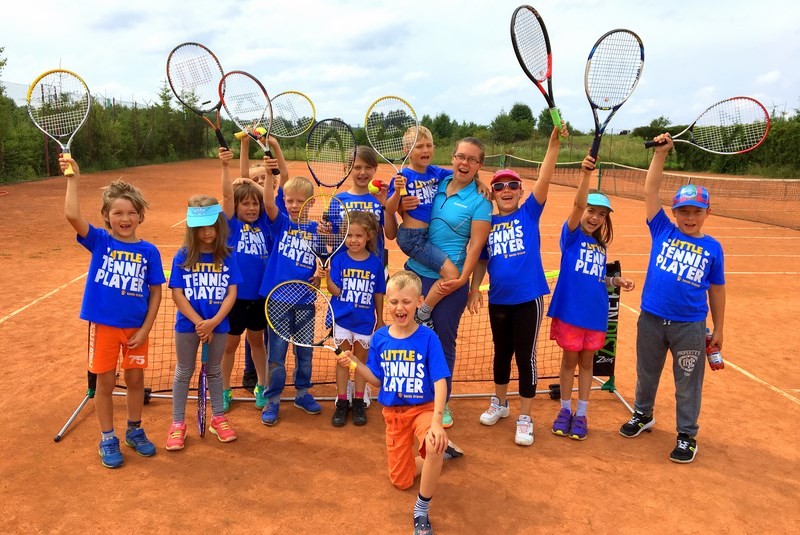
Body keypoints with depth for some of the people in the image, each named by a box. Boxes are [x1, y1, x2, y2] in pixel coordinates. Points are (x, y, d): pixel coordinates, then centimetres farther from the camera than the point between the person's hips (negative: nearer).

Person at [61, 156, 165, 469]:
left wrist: (145, 330, -6)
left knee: (135, 380, 14)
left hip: (136, 328, 1)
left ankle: (135, 431, 34)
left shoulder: (149, 252, -5)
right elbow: (72, 215, -24)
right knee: (105, 383, 9)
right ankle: (107, 439, 26)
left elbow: (155, 293, -2)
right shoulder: (99, 241, -6)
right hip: (103, 326, -1)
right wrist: (73, 178, -24)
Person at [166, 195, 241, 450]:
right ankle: (178, 424, 25)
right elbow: (177, 294, -10)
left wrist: (213, 322, -19)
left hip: (218, 324, 1)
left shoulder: (227, 257, -6)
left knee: (214, 371, 17)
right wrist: (199, 323, -17)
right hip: (187, 324, -1)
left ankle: (218, 418, 32)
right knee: (184, 372, 12)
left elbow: (231, 293, -8)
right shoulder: (183, 256, -8)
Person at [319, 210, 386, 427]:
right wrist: (326, 277, -29)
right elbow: (336, 291, -11)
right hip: (342, 319, 0)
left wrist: (380, 319, 8)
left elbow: (378, 293, 3)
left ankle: (358, 403, 25)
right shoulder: (339, 259, -7)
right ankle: (341, 403, 22)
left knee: (361, 360, 13)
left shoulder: (375, 262, -5)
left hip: (365, 321, 1)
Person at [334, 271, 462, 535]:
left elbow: (440, 382, -20)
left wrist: (437, 422, -31)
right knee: (401, 481, 9)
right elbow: (377, 380, 3)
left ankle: (421, 511, -13)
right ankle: (443, 450, 35)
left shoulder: (428, 338, -16)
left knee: (434, 446, -37)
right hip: (393, 412, 4)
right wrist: (353, 363, -12)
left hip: (423, 408, -4)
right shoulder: (379, 338, -5)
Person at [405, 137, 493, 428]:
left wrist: (462, 280, -22)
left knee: (444, 341, 8)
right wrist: (402, 206, -9)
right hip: (415, 272, 4)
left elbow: (476, 246, -11)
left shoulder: (480, 201, -6)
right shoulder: (435, 186, 6)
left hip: (450, 281, -4)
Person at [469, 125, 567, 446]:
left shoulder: (529, 214, -3)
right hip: (498, 300, 3)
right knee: (502, 353, 19)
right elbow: (481, 262, 7)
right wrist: (475, 289, -4)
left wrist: (554, 143, -25)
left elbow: (544, 179, -15)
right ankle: (499, 403, 39)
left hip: (528, 299, -3)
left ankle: (524, 418, 19)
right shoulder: (487, 223, 3)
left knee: (525, 356, 5)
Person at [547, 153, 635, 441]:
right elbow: (578, 204, -23)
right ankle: (565, 409, 25)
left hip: (595, 313, 4)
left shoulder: (601, 246, 10)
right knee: (569, 359, 8)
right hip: (570, 310, -4)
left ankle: (581, 414, 23)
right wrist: (585, 174, -37)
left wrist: (615, 281, -1)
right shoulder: (572, 234, -5)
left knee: (586, 361, 12)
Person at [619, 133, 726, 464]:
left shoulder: (712, 248, -1)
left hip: (690, 327, -1)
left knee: (688, 383, 10)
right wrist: (661, 152, -14)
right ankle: (643, 415, 42)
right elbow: (650, 191, -7)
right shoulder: (663, 231, -1)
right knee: (646, 373, 19)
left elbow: (716, 290, 5)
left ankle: (687, 435, 26)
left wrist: (718, 330, 9)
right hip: (651, 320, 2)